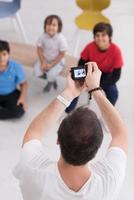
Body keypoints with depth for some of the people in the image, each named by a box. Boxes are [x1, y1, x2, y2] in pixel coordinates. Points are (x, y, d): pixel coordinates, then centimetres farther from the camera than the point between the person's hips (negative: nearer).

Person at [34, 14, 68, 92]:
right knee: (37, 72, -15)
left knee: (51, 75, -26)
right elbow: (39, 49, -6)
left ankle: (50, 82, 14)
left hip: (57, 61, -3)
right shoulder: (43, 36, -17)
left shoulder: (61, 39, -26)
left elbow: (61, 54, -19)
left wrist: (51, 65, -22)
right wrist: (43, 62, -16)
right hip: (45, 59, 4)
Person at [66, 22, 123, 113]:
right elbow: (81, 64, -10)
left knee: (113, 93, -26)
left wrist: (99, 86, -30)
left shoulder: (116, 50, -29)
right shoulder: (90, 46, -24)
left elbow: (116, 75, -24)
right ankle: (69, 109, 6)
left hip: (106, 75, -1)